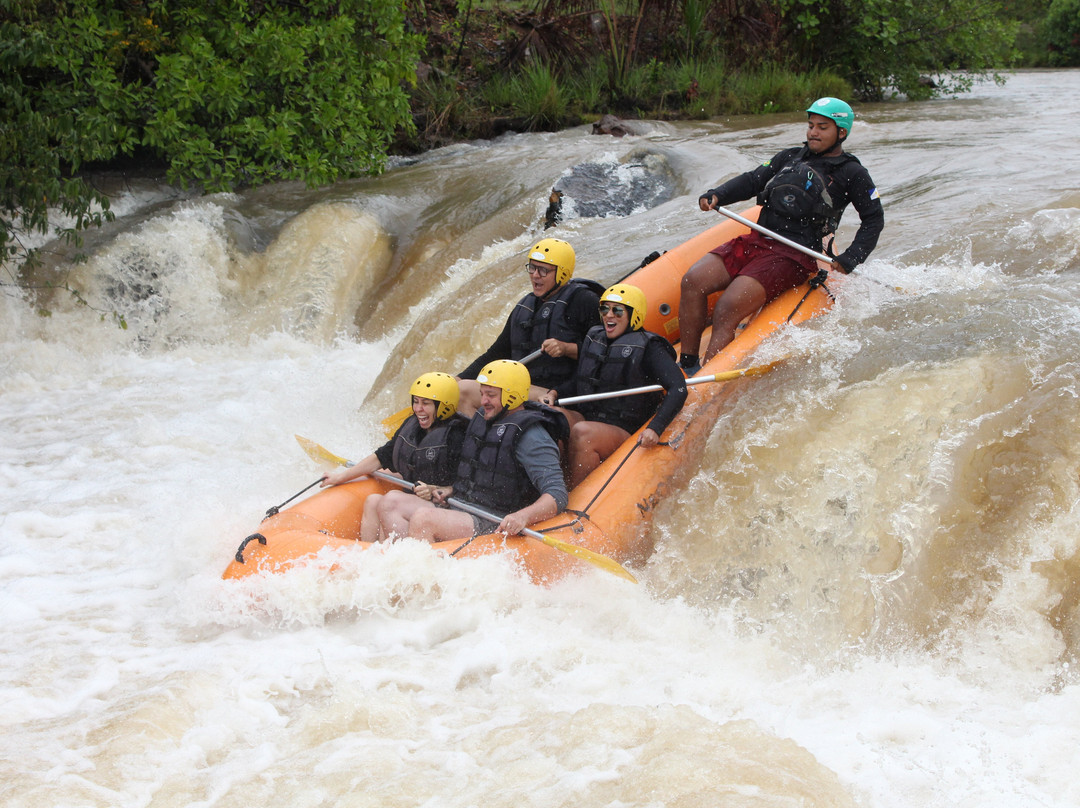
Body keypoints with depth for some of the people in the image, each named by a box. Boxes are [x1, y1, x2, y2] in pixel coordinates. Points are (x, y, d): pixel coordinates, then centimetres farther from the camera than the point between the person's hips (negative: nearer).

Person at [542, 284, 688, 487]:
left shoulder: (648, 348, -5)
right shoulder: (593, 338, 15)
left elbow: (678, 389, -14)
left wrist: (655, 429, -26)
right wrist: (555, 393, 4)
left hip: (625, 432, -6)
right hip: (585, 417, 6)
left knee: (581, 432, -35)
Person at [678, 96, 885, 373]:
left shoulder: (851, 173, 6)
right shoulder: (791, 157, 21)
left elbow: (874, 218, 6)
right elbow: (752, 181, 18)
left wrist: (851, 259, -7)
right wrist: (716, 195, -1)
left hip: (793, 257, -6)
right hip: (757, 242, 6)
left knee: (727, 311, -27)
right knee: (693, 282, -16)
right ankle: (687, 365, -11)